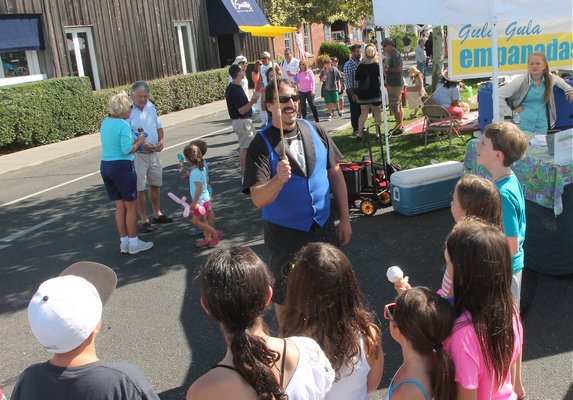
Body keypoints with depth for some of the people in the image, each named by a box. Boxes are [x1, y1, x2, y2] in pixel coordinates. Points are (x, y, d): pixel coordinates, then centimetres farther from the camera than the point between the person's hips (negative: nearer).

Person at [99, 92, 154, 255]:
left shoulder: (105, 123, 10)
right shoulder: (124, 125, -16)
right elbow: (127, 150, -20)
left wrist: (135, 140, 13)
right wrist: (139, 142, -3)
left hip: (105, 166, 8)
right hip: (122, 167, -8)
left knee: (120, 206, 14)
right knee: (131, 206, 4)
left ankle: (124, 243, 20)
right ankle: (134, 243, 11)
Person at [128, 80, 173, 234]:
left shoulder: (151, 106, 5)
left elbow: (158, 126, 14)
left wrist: (161, 140, -3)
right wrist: (142, 145, -24)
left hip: (153, 153, 7)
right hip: (137, 155, -7)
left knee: (156, 185, 18)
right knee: (139, 189, -2)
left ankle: (157, 214, 35)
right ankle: (144, 221, 9)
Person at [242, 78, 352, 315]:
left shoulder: (315, 132, 0)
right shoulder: (261, 145, -13)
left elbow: (336, 175, 7)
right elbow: (258, 200, -20)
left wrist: (345, 219, 6)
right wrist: (279, 179, -39)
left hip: (324, 226, 4)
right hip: (285, 233, -4)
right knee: (286, 297, 11)